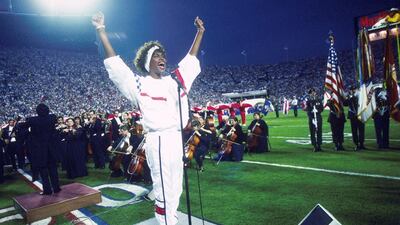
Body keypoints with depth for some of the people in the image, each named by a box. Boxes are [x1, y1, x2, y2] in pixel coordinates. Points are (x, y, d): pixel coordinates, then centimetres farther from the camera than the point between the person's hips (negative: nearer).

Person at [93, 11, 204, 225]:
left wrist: (200, 32, 27)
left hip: (178, 139, 7)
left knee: (175, 190, 16)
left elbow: (190, 61, 23)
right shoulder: (139, 85, -2)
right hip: (159, 142, -7)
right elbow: (115, 65, -8)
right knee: (164, 192, -1)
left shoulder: (174, 80, 14)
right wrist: (101, 31, -11)